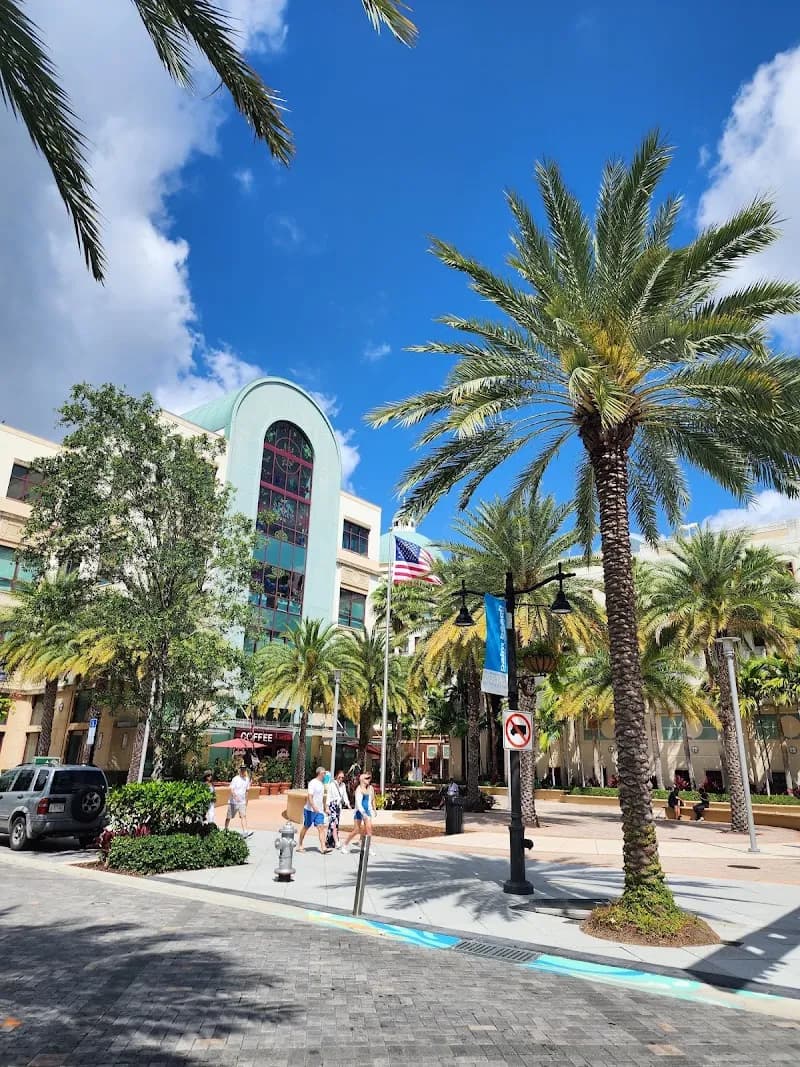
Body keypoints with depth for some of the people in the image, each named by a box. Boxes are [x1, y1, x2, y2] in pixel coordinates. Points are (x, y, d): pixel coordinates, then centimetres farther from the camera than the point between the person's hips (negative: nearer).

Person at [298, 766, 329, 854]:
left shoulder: (321, 784, 13)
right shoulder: (313, 783, -13)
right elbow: (309, 796, -22)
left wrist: (324, 808, 22)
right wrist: (314, 807, -34)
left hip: (319, 810, 7)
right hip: (310, 810, -7)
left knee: (321, 828, -6)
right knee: (306, 827, 6)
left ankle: (323, 848, -12)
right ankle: (300, 846, 22)